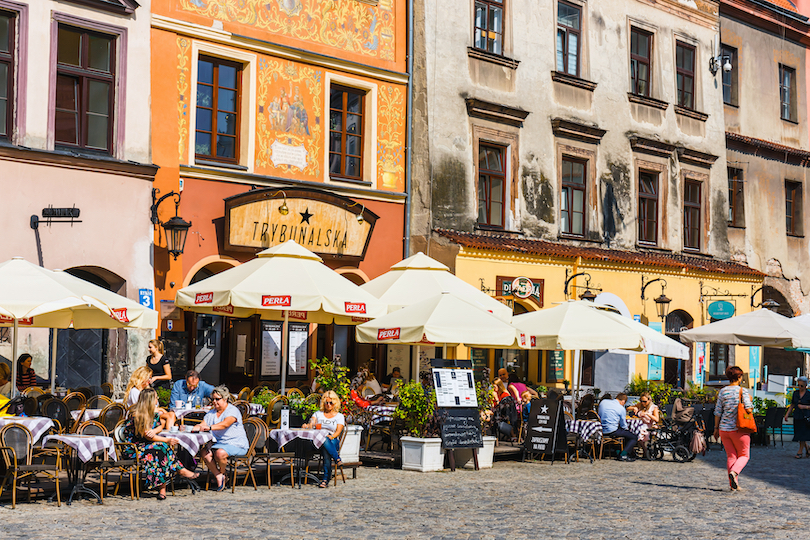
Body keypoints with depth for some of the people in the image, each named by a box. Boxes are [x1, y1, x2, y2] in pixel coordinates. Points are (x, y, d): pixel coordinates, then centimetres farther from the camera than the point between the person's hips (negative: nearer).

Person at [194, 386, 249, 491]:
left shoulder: (233, 411, -9)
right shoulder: (211, 413, 16)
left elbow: (225, 424, -27)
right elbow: (201, 425, 8)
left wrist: (209, 427, -42)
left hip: (236, 444, -7)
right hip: (219, 443, 7)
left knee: (220, 453, -33)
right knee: (205, 453, -21)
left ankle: (222, 473, -2)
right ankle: (219, 477, -12)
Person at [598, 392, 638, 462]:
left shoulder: (603, 402, 8)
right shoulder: (621, 409, -6)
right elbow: (624, 426, 2)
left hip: (601, 431, 7)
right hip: (612, 431, -7)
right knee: (634, 437, 4)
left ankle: (618, 452, 21)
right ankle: (623, 455, -9)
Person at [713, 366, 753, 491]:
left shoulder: (722, 392, 2)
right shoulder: (743, 391, -8)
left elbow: (718, 412, 3)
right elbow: (749, 409, -15)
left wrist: (716, 428, 11)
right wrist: (750, 401, 6)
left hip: (724, 428, 4)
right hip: (738, 429, -4)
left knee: (731, 456, 12)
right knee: (744, 455, 10)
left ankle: (733, 484, 10)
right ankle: (734, 472, -18)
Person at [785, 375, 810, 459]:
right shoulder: (795, 393, 7)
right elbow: (792, 405, 13)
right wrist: (787, 414, 8)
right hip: (797, 416, 4)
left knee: (802, 434, -5)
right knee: (798, 434, 6)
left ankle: (799, 452, 3)